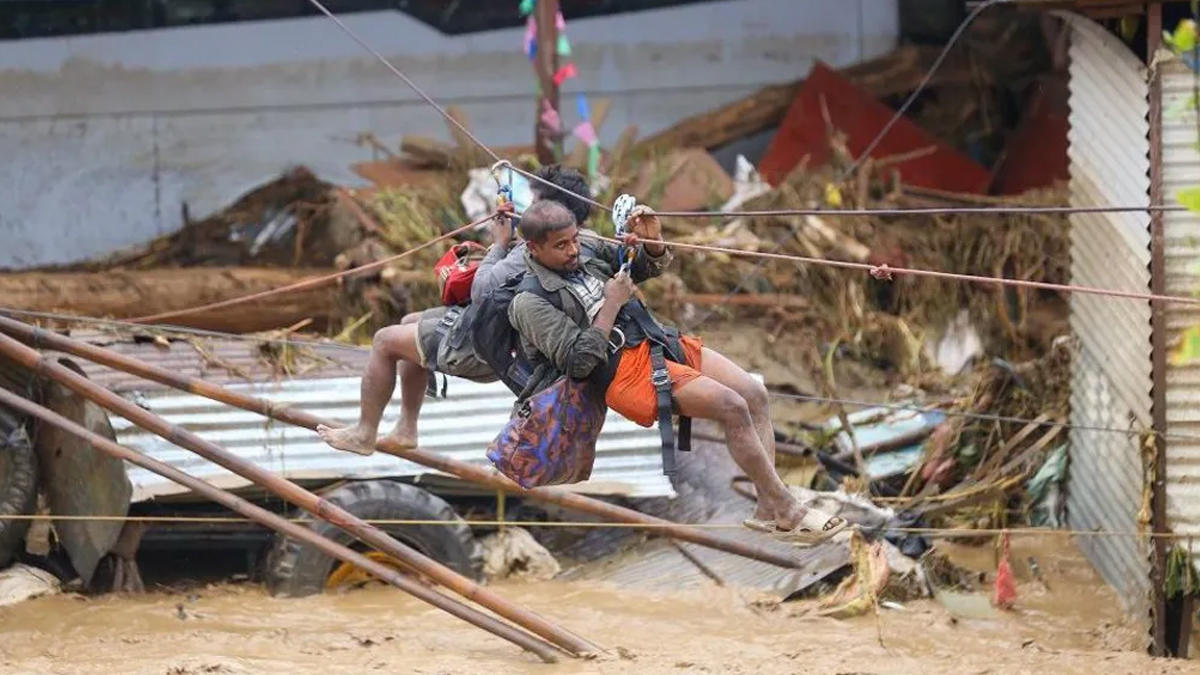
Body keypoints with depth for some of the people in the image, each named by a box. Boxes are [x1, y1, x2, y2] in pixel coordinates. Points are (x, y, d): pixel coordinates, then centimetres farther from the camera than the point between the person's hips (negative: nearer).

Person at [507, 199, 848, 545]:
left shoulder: (586, 246, 9)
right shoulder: (530, 302, -12)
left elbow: (649, 267, 20)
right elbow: (579, 362, -18)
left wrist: (652, 241, -2)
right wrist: (611, 305, -15)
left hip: (659, 340, 8)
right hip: (625, 368, -8)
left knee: (755, 394, -5)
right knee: (732, 407, -20)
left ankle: (768, 507, -3)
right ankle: (787, 512, -11)